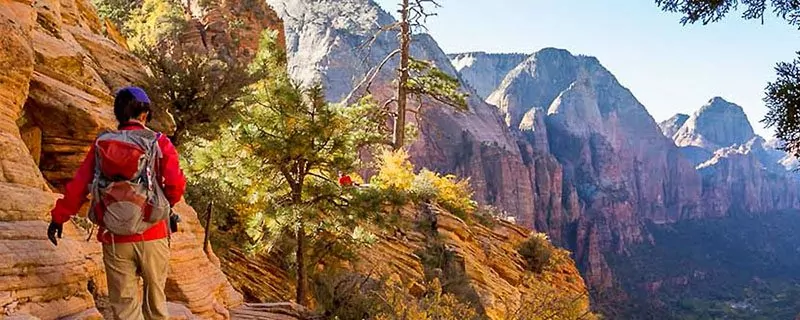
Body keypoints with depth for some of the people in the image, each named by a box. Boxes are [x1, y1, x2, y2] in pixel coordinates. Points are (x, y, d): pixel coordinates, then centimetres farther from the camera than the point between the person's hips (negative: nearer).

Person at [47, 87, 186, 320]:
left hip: (114, 239, 2)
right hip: (152, 236, -2)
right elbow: (176, 187, -11)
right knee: (155, 295, 15)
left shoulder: (101, 145, 4)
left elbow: (78, 186, 3)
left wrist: (59, 217, 14)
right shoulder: (159, 143, -4)